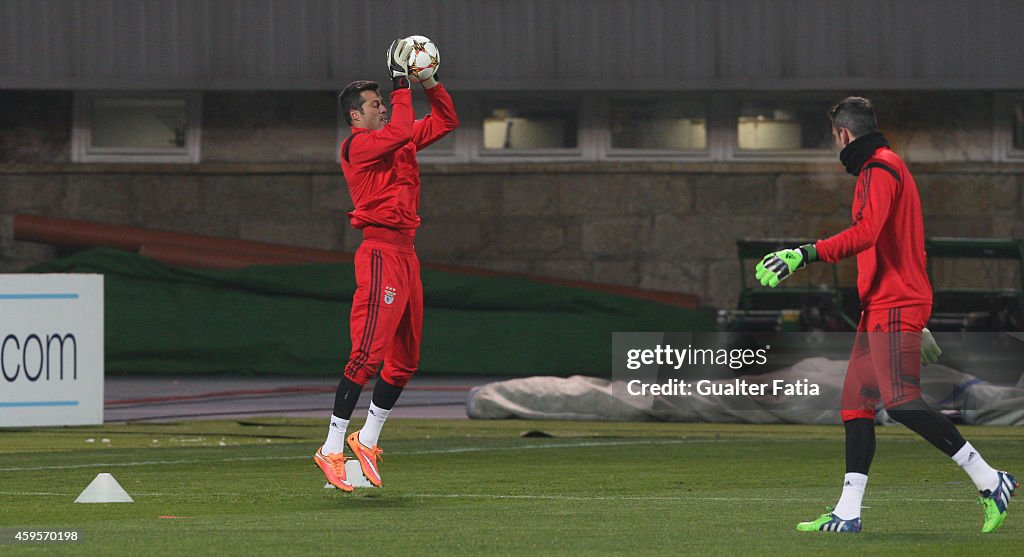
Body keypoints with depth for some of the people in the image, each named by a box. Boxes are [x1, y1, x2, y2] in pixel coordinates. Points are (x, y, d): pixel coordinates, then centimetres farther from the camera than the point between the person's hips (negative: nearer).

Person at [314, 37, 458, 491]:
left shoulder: (396, 142, 18)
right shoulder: (358, 146, -7)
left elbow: (445, 121, 24)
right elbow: (401, 131, -23)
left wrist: (430, 84, 10)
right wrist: (402, 85, -14)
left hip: (406, 253, 9)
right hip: (380, 252, -9)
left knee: (405, 358, 11)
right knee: (369, 351, -14)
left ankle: (367, 440, 21)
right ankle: (332, 449, -14)